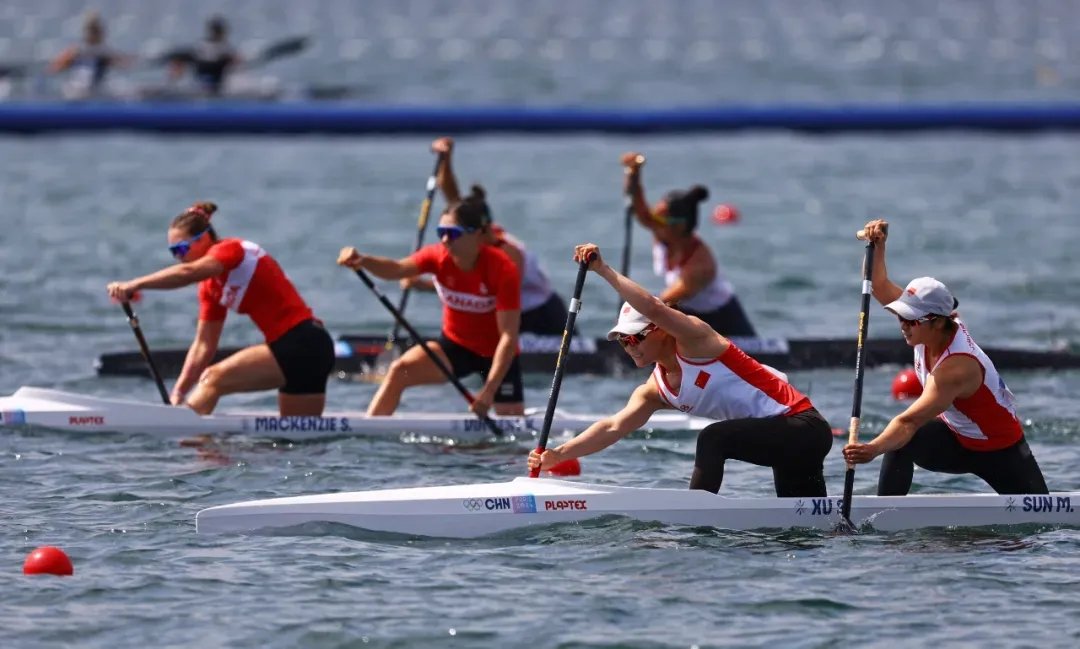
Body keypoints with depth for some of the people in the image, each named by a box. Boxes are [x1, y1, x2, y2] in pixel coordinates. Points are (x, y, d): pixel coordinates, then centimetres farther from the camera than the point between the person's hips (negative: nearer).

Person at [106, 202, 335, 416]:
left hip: (303, 344, -10)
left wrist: (135, 284, -39)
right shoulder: (211, 287, 16)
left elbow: (188, 272, -31)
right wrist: (178, 393, 3)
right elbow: (203, 345, 13)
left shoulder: (231, 250, -10)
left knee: (214, 379, -17)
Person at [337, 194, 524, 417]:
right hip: (455, 346, 3)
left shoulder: (502, 269, -24)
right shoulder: (439, 257, -13)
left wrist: (489, 390, -36)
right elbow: (397, 268, -32)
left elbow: (509, 337, -28)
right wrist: (362, 261, -54)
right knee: (399, 371, -21)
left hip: (496, 355, -3)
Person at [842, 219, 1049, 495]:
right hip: (955, 437, 6)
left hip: (1001, 451, -6)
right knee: (899, 443, -23)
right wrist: (878, 245, -25)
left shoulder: (957, 367, -38)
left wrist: (873, 449, -61)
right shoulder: (929, 326, -16)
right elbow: (880, 286, -9)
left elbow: (910, 422, -47)